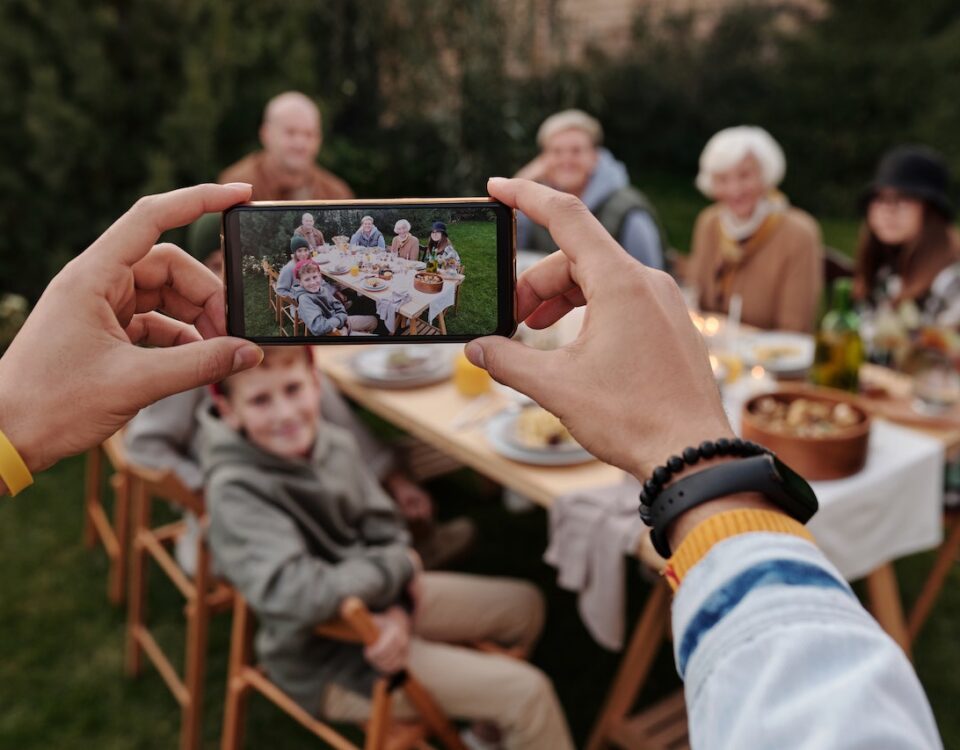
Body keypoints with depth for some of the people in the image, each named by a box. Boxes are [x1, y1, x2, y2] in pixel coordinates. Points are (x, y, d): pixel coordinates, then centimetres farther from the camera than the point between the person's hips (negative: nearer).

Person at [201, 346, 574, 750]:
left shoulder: (334, 444, -8)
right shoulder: (235, 492, -28)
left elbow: (386, 534, -2)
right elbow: (298, 596, -37)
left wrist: (399, 610, -21)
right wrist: (399, 565, -22)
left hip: (379, 602, 7)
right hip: (326, 660, -7)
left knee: (523, 605, 17)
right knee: (527, 691, -11)